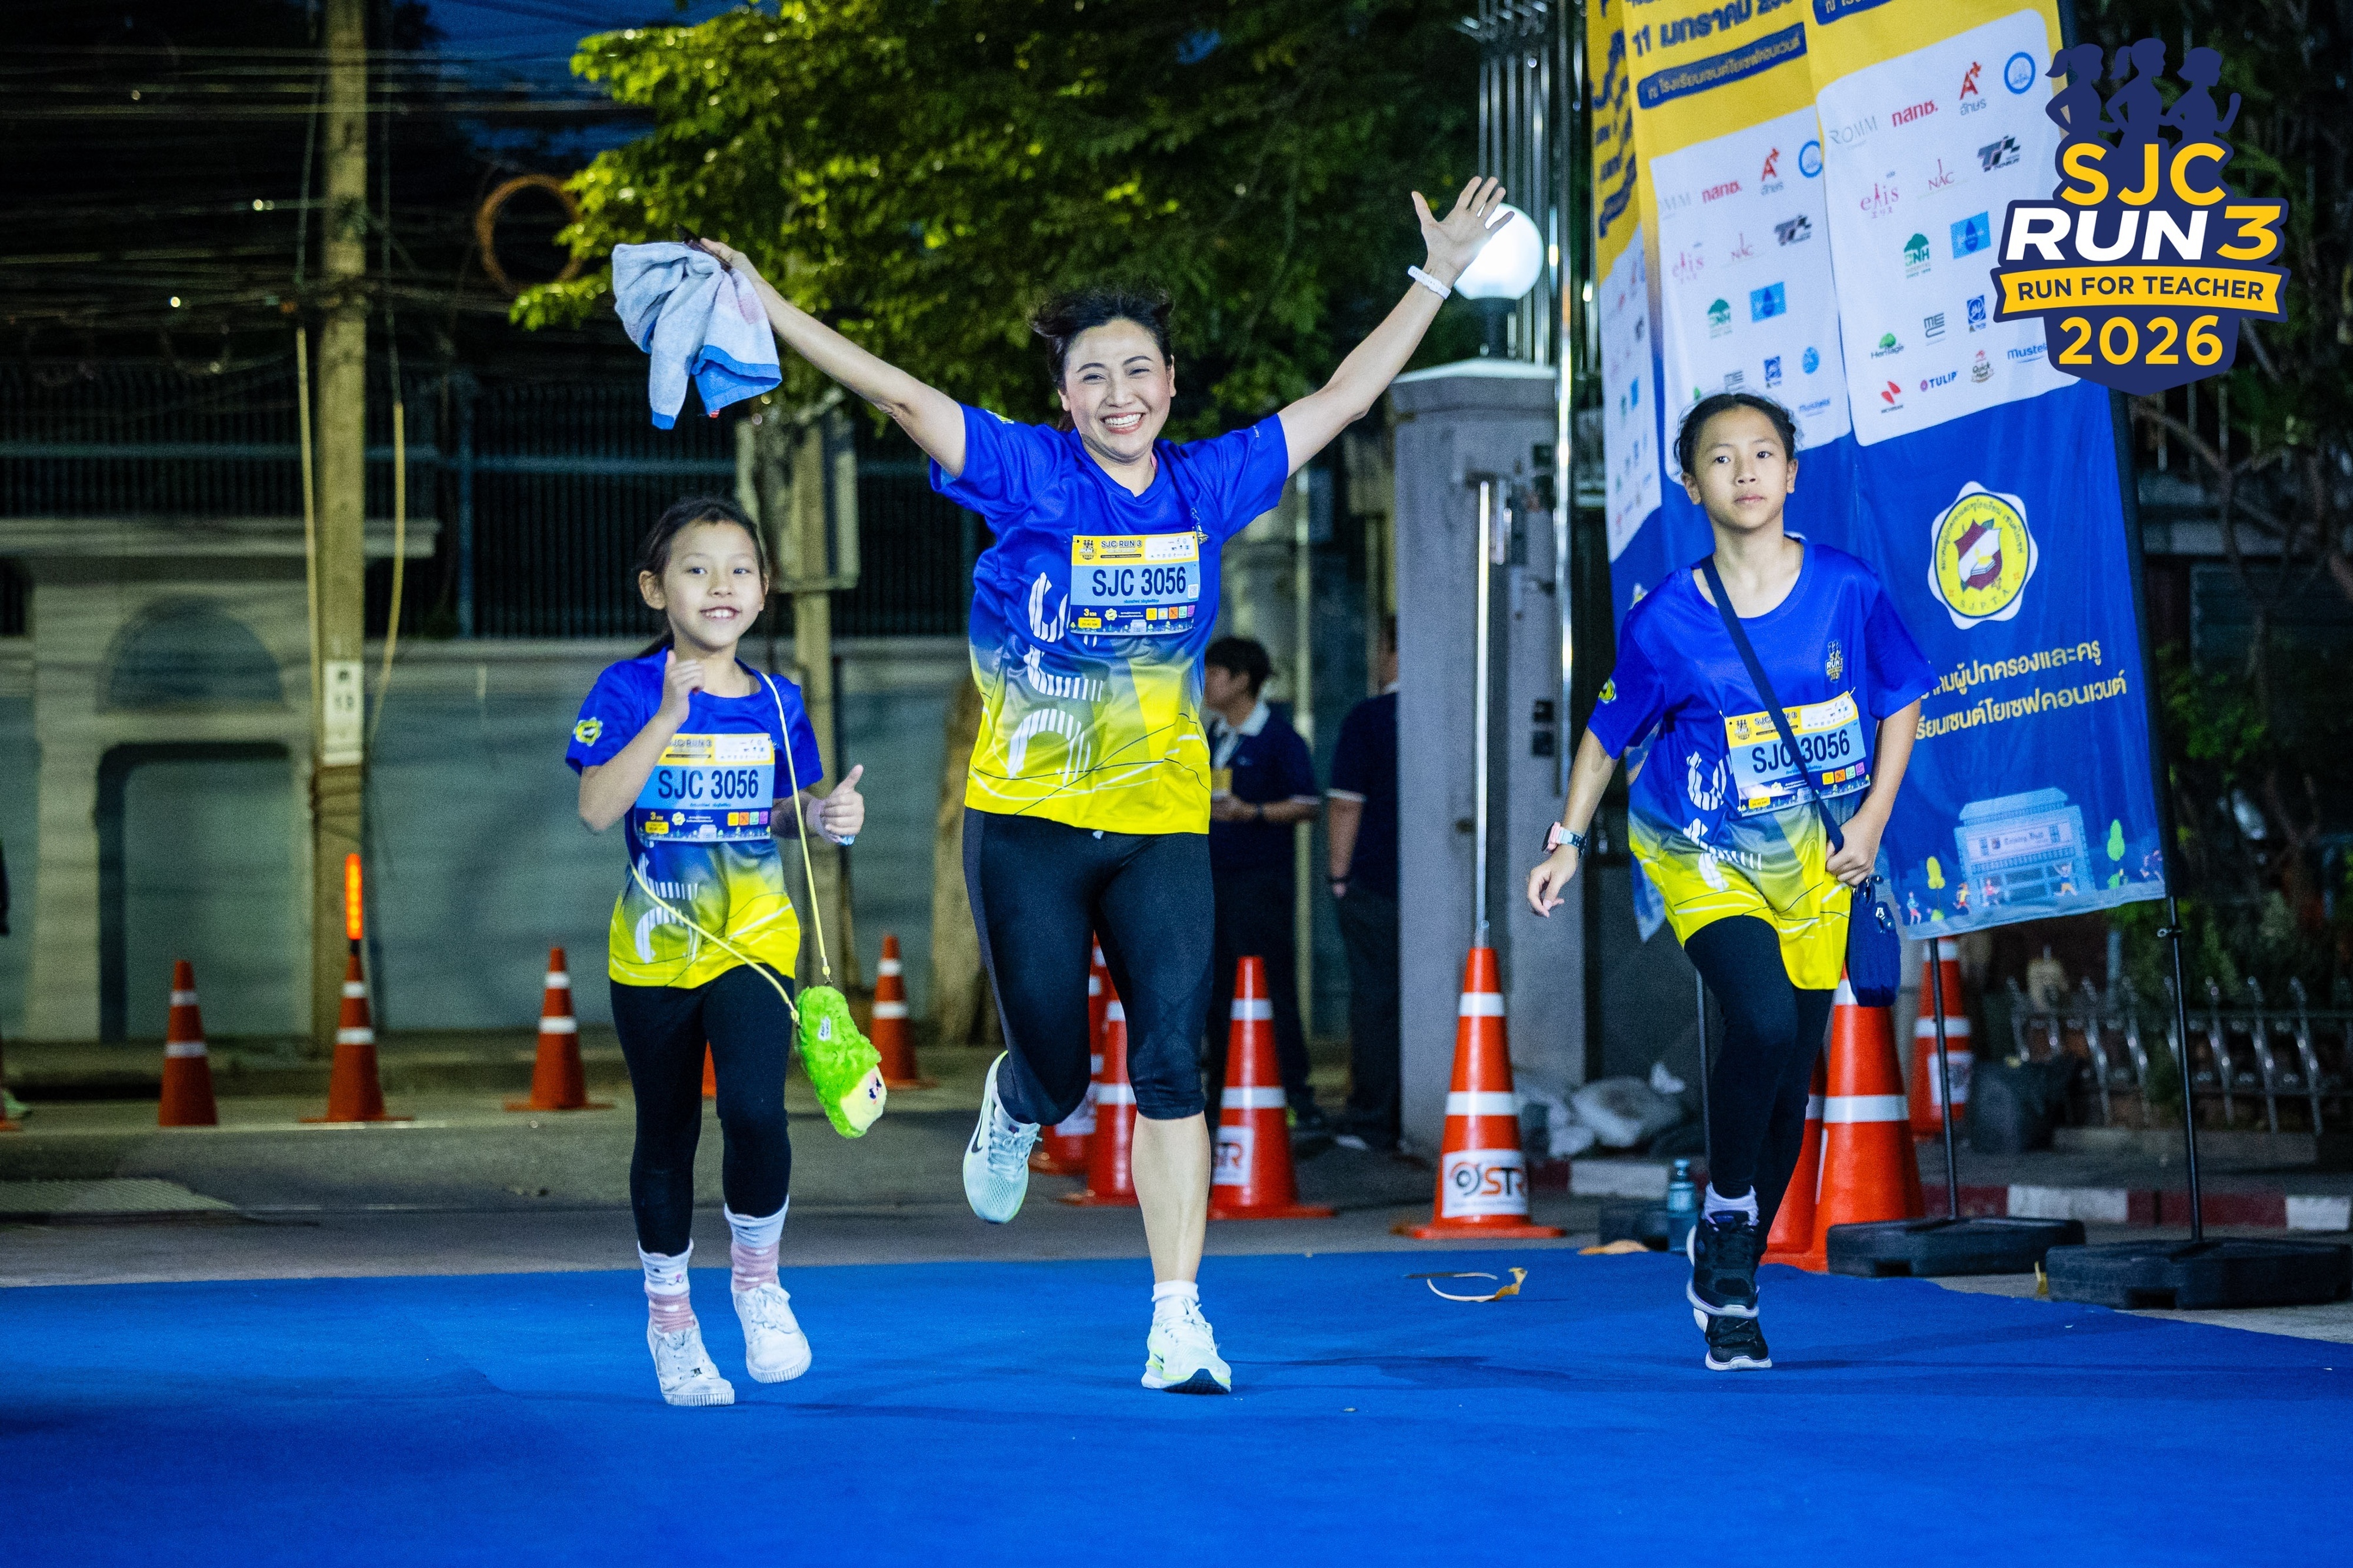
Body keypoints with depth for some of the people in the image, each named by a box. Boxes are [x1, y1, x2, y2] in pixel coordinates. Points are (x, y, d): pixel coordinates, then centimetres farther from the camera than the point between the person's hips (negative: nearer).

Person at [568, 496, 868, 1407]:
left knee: (754, 1109, -21)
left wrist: (827, 815, -6)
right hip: (654, 949, -1)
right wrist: (668, 717, -22)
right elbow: (598, 810, -16)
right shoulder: (629, 691, -5)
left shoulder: (775, 703, 4)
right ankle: (667, 1314, 29)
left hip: (754, 942, 1)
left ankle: (757, 1275, 4)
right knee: (666, 1136, 11)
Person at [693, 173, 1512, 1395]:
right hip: (1027, 825, -2)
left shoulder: (1208, 485, 4)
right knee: (1057, 1075, 3)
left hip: (1162, 825, 2)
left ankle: (1178, 1323, -6)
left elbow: (1343, 396, 12)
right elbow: (896, 393, -11)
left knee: (1172, 1063, -9)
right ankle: (1013, 1109, 43)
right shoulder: (1026, 476, -5)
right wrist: (763, 307, -18)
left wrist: (1439, 275, 14)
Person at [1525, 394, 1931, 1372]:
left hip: (1815, 861, 3)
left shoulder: (1848, 591, -8)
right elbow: (1608, 732, 3)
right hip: (1701, 853, -3)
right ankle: (1724, 1216, -5)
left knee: (1792, 1080, 6)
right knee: (1764, 1022, -28)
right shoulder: (1667, 622, -12)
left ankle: (1730, 1292, 23)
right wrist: (1568, 840, 0)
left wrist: (1872, 819, -3)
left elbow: (1901, 703, 6)